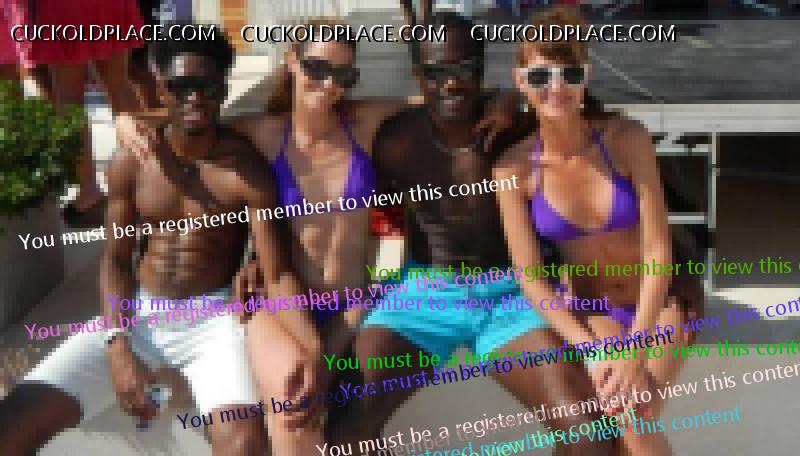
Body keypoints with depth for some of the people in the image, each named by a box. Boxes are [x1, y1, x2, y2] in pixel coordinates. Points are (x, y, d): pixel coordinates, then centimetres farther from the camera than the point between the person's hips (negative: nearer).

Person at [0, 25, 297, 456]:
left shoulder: (247, 169, -11)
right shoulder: (130, 161, -1)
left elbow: (278, 274, -14)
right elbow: (115, 261, 5)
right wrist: (118, 346, -11)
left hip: (214, 316, -3)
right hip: (139, 312, 3)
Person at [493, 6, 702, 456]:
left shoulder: (627, 139, -22)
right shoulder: (515, 168, -17)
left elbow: (658, 250, -19)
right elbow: (532, 279, -15)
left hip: (661, 297, -1)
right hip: (589, 306, 2)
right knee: (608, 413, -18)